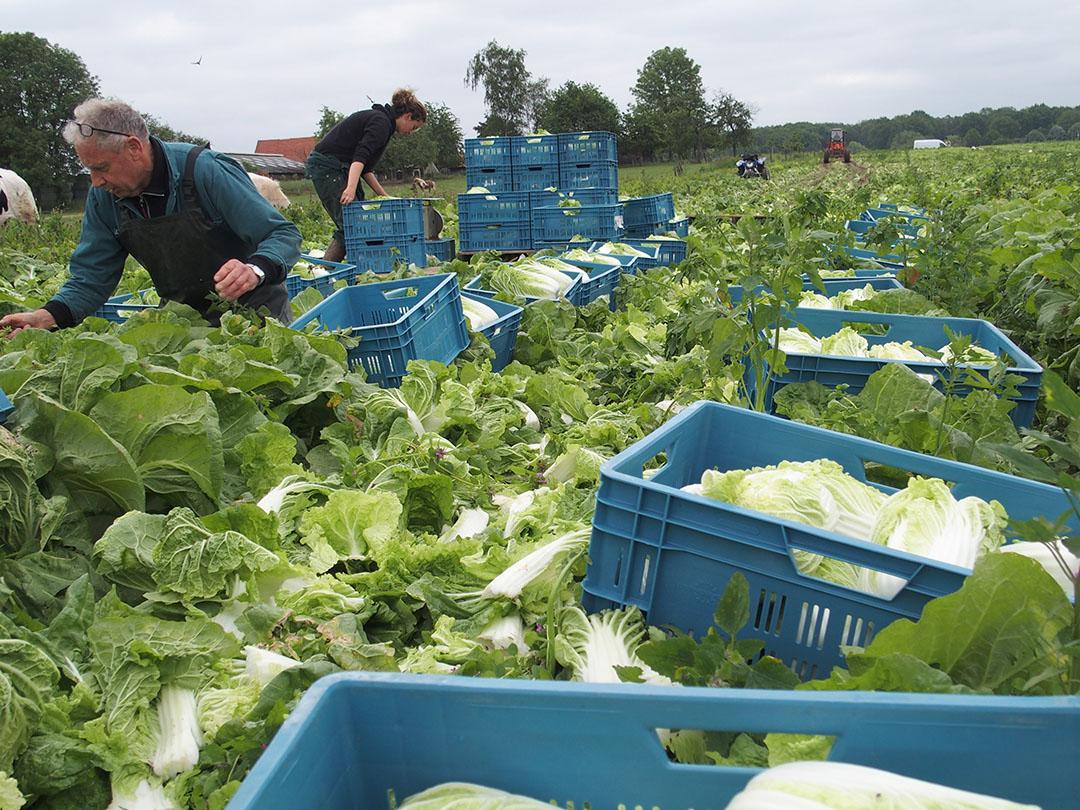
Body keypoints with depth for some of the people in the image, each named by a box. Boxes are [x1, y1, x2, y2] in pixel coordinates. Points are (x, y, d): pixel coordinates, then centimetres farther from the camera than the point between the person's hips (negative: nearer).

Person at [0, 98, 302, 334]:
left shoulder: (206, 170, -20)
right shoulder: (104, 195, -3)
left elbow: (284, 234, -20)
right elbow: (91, 277, 3)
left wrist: (255, 270, -42)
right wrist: (50, 315, -17)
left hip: (253, 309, -4)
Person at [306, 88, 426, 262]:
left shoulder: (379, 119, 19)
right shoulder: (381, 122, -12)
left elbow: (365, 168, 20)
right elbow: (360, 156, -27)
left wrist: (384, 196, 17)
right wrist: (351, 188, -38)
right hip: (327, 167, -10)